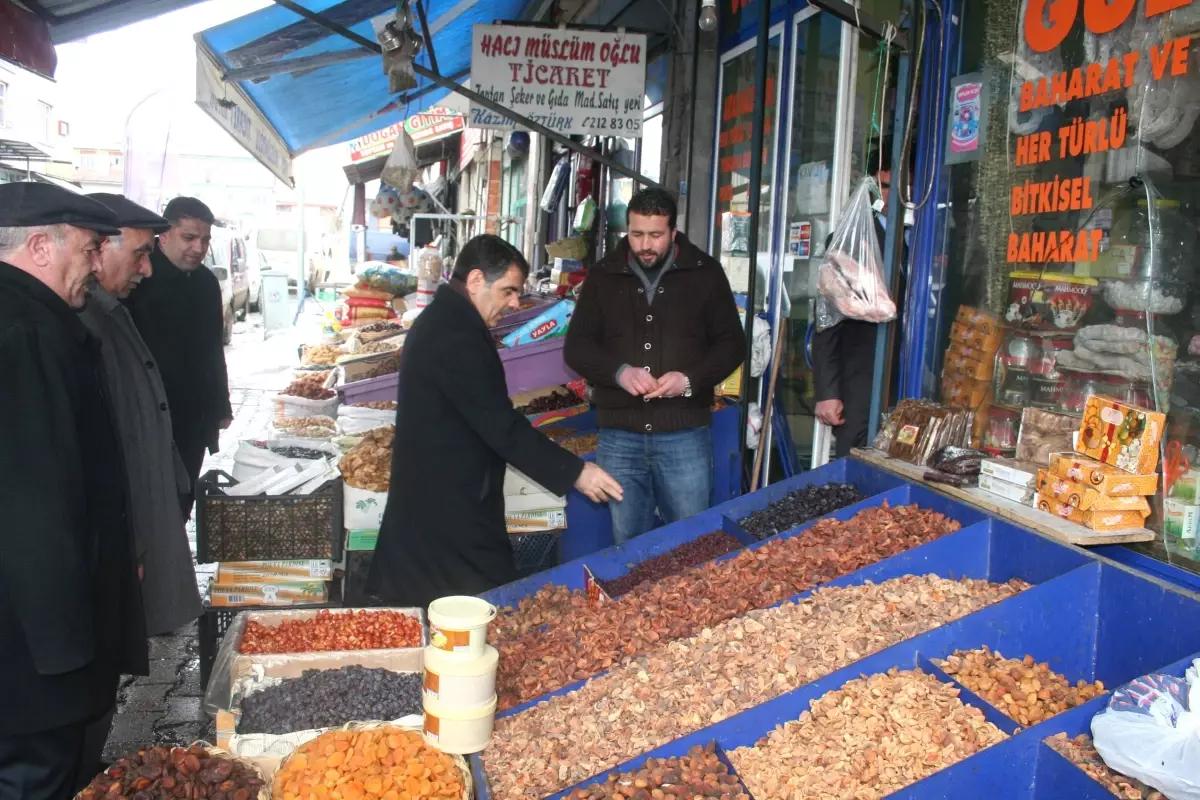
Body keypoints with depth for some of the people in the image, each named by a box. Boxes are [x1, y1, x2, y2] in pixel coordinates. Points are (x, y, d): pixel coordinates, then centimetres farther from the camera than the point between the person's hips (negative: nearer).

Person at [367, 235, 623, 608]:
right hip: (451, 510, -11)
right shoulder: (458, 336, -22)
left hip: (429, 497, 11)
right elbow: (502, 427, -24)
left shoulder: (439, 319, 11)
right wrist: (574, 472, -21)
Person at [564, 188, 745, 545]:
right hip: (619, 434, 2)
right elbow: (576, 347, 5)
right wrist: (618, 372, -14)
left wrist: (691, 379, -14)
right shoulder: (603, 276, 6)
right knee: (628, 544, 12)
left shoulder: (705, 272, 1)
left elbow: (732, 343, 4)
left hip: (684, 433, -1)